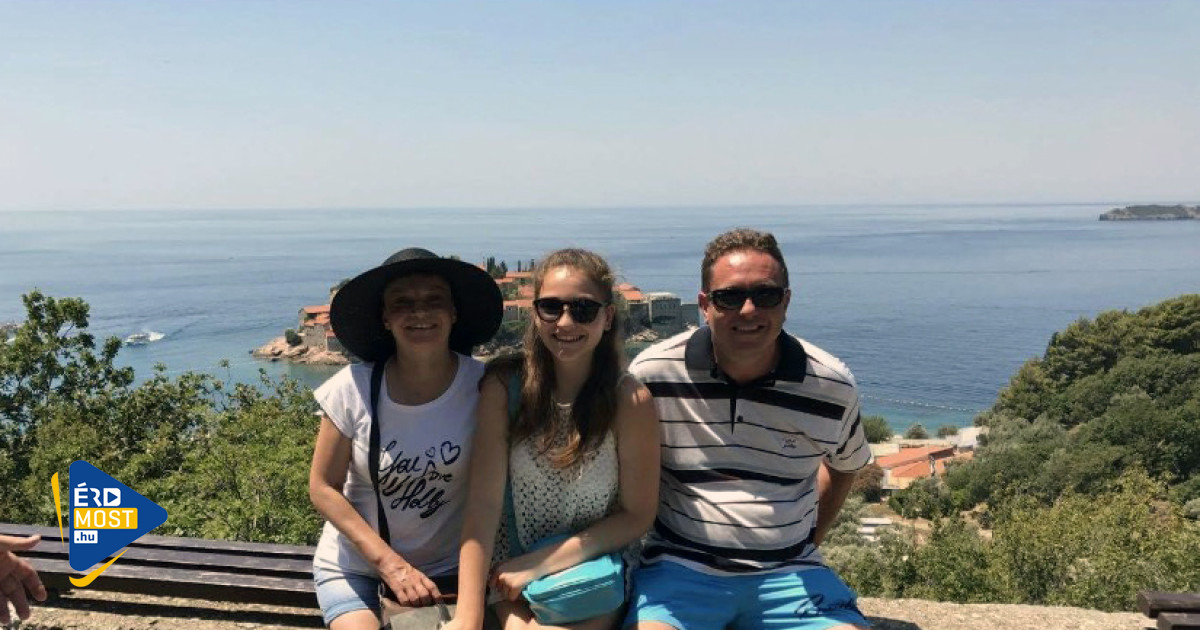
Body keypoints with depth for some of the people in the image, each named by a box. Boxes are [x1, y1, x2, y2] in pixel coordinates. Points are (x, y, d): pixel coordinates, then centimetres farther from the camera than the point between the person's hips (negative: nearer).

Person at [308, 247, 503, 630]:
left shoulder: (482, 387, -13)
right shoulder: (353, 388, -14)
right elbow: (323, 487, -7)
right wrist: (390, 563, -15)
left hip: (449, 568, 1)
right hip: (354, 564, 0)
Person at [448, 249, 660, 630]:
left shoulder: (631, 401, -12)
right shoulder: (503, 387, -9)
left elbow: (637, 516, -5)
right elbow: (484, 504, -13)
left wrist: (540, 563, -9)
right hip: (511, 573, 1)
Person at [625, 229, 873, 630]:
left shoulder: (833, 387, -2)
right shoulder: (653, 374, -8)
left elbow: (844, 464, 19)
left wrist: (810, 538, 13)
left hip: (788, 573, 3)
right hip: (680, 567, -2)